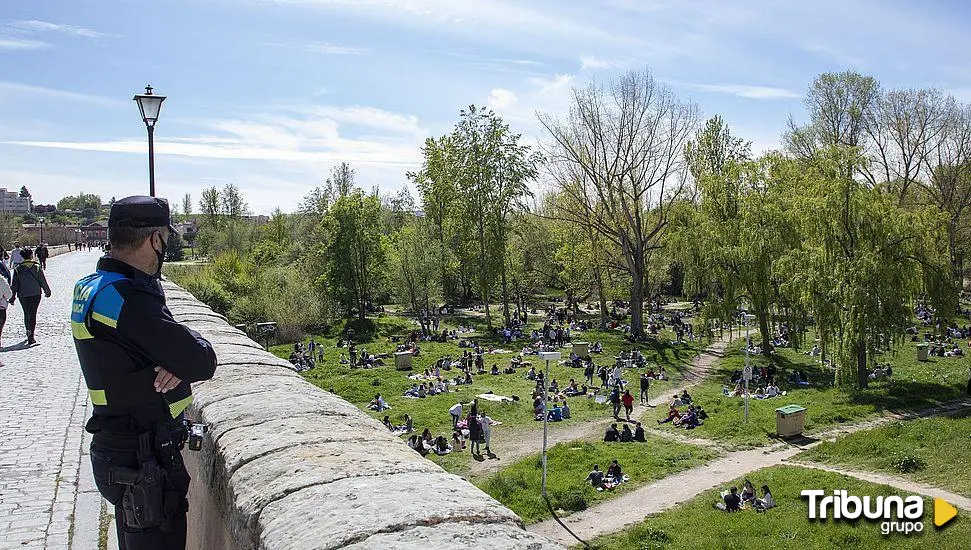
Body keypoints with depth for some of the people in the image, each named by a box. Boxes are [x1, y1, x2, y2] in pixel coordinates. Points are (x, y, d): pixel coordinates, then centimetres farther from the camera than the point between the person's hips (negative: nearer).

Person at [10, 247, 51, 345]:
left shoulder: (18, 268, -2)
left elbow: (14, 284, 0)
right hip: (35, 294, -2)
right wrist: (47, 291, 12)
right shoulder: (37, 267, -7)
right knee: (32, 314, -2)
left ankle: (29, 334, 29)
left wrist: (12, 296, 5)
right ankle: (30, 337, -12)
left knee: (26, 314, 18)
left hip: (23, 295, 2)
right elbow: (43, 281, -2)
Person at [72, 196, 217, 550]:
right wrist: (192, 347, -2)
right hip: (144, 464, -10)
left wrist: (176, 361, -13)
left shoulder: (91, 286, 6)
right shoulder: (127, 298, -25)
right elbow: (202, 363, -25)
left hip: (116, 451, 10)